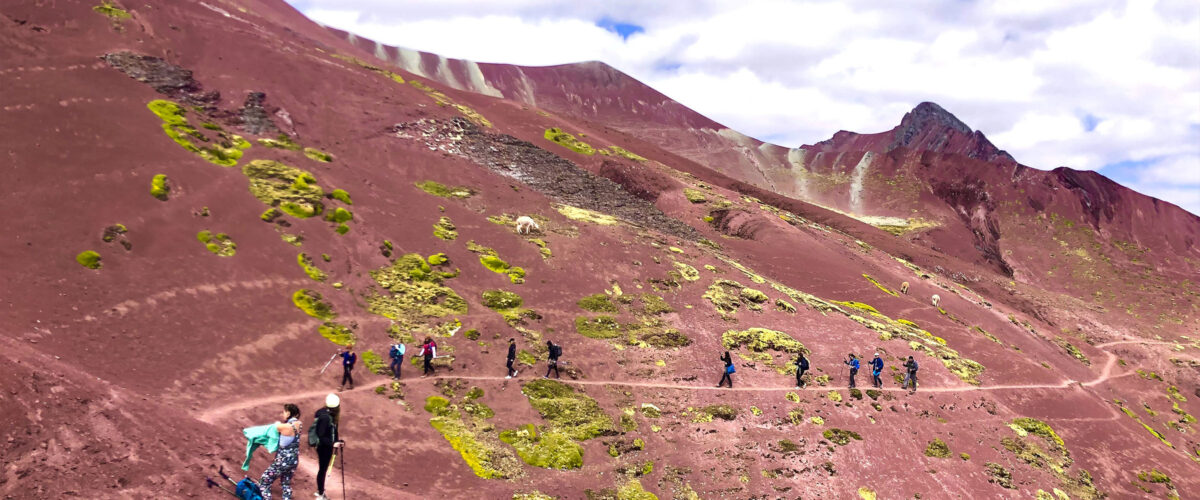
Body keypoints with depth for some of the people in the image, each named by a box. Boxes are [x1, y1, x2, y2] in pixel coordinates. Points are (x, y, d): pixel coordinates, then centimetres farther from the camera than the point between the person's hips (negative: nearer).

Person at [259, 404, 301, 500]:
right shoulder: (298, 424, -2)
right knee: (286, 484, 23)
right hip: (294, 460, 7)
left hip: (283, 460, -7)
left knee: (264, 481, 6)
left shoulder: (286, 427, -22)